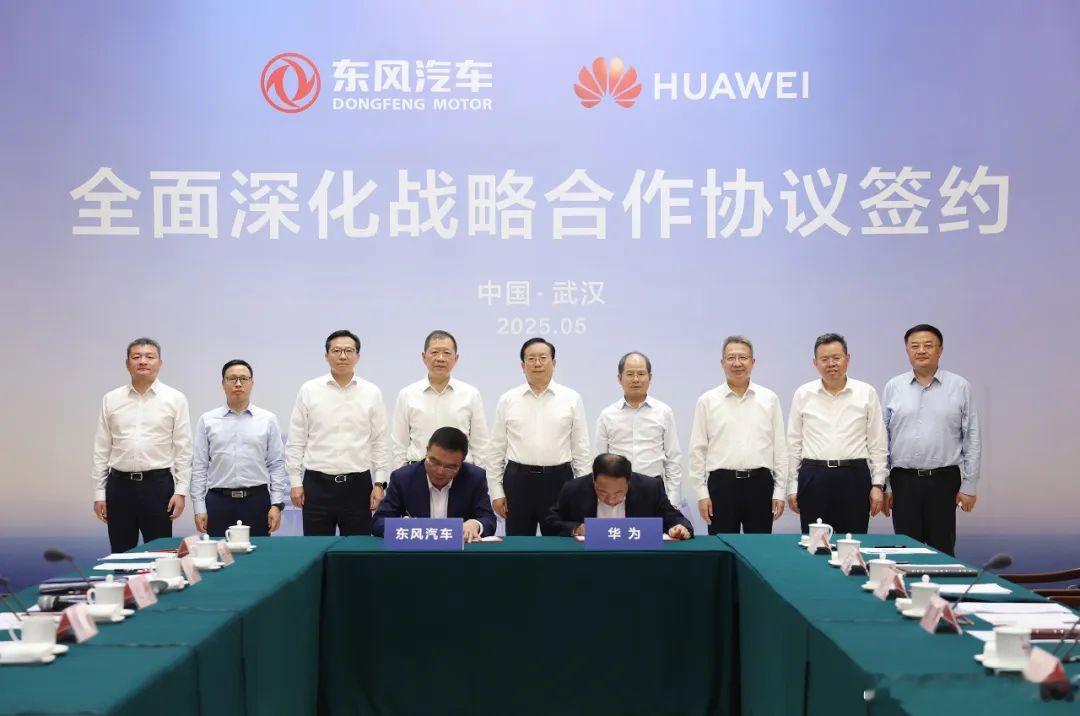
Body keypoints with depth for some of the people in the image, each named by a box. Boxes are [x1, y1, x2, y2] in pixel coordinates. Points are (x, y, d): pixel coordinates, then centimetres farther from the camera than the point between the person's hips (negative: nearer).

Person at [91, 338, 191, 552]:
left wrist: (181, 491, -6)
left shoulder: (175, 399, 2)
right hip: (119, 485, 2)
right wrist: (99, 492, 4)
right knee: (121, 556, 7)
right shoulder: (111, 399, 8)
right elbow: (101, 450, 8)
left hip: (157, 484, -2)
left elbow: (183, 449, 0)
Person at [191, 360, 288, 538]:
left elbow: (277, 465, 4)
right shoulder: (207, 420, 7)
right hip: (218, 501, 0)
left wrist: (277, 504, -3)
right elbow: (199, 467, 6)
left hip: (257, 499, 0)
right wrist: (199, 508, 0)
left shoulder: (268, 420, 5)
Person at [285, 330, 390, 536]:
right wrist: (295, 482, 0)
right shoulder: (309, 391, 2)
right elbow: (296, 441, 4)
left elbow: (380, 442, 5)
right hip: (317, 484, 0)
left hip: (358, 485, 0)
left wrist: (380, 484, -1)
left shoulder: (372, 393, 3)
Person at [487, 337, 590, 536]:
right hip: (518, 480, 1)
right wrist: (496, 492, 1)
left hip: (559, 480, -1)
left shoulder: (571, 399, 2)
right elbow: (496, 450, 6)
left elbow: (581, 450, 4)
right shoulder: (508, 400, 4)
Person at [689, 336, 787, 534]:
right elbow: (698, 451, 4)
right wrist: (702, 493, -2)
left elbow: (780, 448, 7)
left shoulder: (769, 399, 6)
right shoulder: (707, 401, 3)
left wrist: (780, 491, 2)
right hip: (722, 483, -1)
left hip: (760, 483, 1)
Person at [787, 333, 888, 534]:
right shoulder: (803, 395, 6)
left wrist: (878, 484, 0)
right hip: (813, 478, 1)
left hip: (854, 477, 0)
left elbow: (877, 444, 6)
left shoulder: (867, 393, 5)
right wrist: (792, 487, 5)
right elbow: (793, 444, 8)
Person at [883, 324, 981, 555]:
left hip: (944, 481, -1)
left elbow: (972, 439, 2)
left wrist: (969, 485, -1)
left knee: (942, 552, 2)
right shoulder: (893, 388, 6)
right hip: (904, 481, 1)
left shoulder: (960, 387, 3)